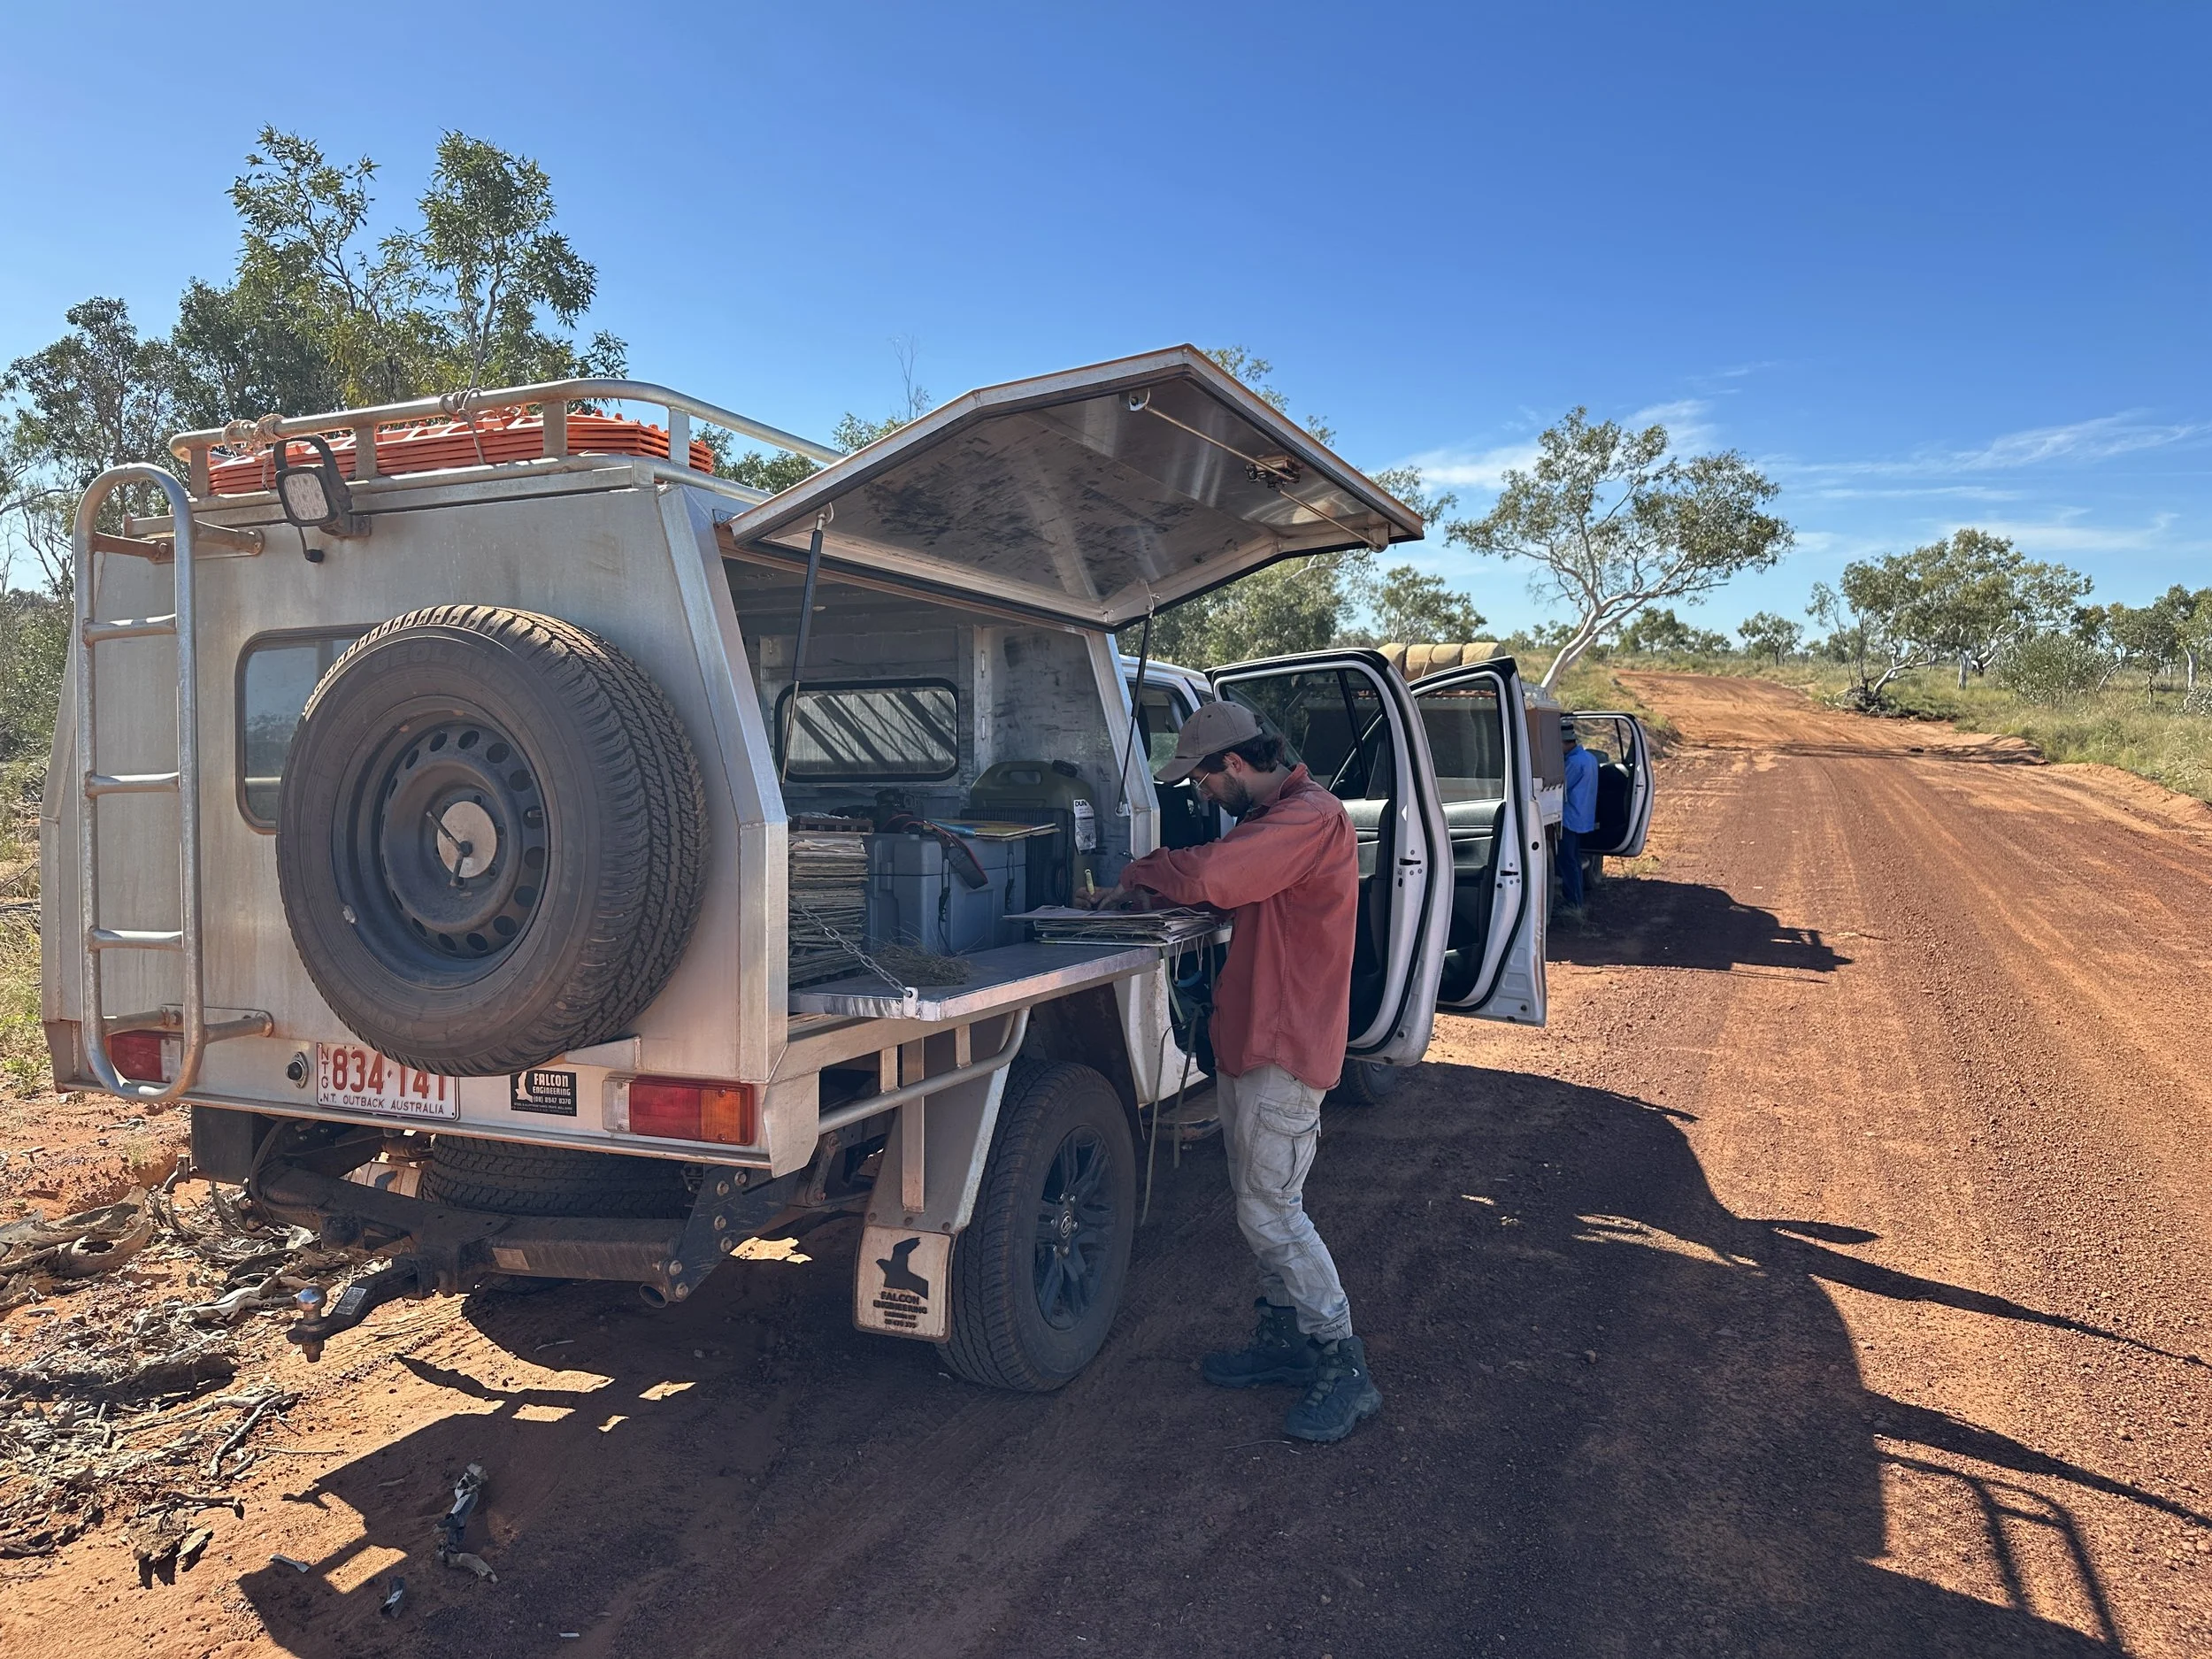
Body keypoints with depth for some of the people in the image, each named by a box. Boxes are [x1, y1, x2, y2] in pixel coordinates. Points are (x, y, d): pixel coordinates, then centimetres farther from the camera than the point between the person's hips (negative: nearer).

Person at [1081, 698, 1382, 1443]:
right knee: (1256, 1201, 16)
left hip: (1286, 1049, -10)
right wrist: (1152, 891, 1)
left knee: (1271, 1210, -7)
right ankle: (1286, 1338, 29)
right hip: (1249, 1040, 10)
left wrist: (1143, 871, -11)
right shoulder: (1269, 817, 16)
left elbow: (1208, 876, -31)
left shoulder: (1311, 819, -20)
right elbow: (1229, 887, 19)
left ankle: (1345, 1371, 4)